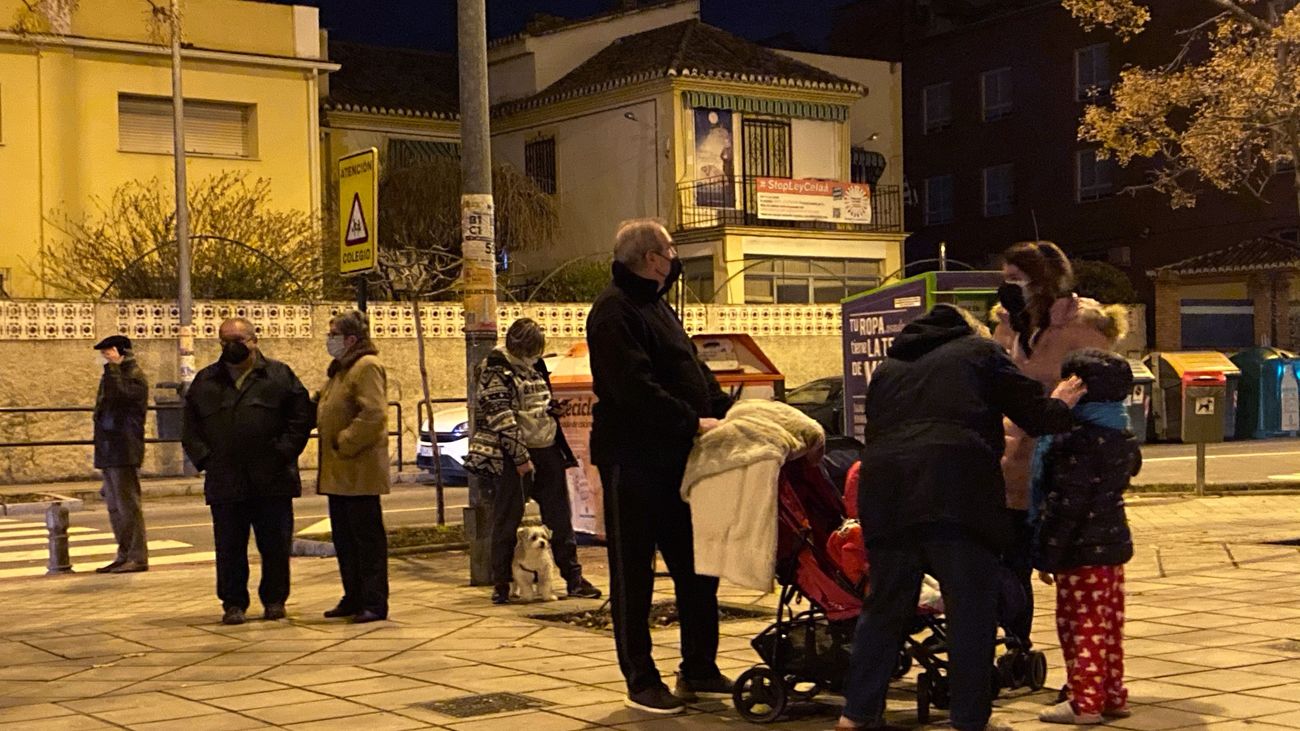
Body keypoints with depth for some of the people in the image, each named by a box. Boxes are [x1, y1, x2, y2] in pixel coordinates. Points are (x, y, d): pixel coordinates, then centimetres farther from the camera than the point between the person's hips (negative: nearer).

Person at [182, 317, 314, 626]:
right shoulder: (205, 381, 12)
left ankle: (274, 600, 18)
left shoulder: (280, 376, 5)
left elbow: (302, 417, 2)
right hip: (225, 483, 2)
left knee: (276, 545, 4)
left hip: (272, 482, -1)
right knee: (229, 548, 4)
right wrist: (204, 458, -1)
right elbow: (190, 427, 13)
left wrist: (283, 453, -7)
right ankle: (233, 603, 15)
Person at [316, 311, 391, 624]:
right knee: (343, 538, 14)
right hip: (338, 472, 10)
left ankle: (374, 603, 0)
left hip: (359, 471, -10)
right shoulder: (341, 369, 18)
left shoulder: (367, 367, -14)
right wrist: (333, 444, 13)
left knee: (368, 537, -4)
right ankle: (353, 598, 23)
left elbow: (373, 415, -24)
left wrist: (344, 443, -19)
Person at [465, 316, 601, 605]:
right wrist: (521, 458, -19)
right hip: (512, 455, -7)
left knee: (559, 516, 9)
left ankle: (574, 578, 16)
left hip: (547, 450, 7)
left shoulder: (534, 366, 13)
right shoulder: (495, 370, -10)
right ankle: (501, 584, 9)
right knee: (507, 519, 0)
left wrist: (554, 408, 4)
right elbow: (501, 418, -16)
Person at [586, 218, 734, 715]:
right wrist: (692, 422, -24)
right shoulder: (614, 311, -12)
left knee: (696, 567, 13)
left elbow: (693, 370, 19)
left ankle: (699, 670, 23)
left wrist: (725, 410, 4)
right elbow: (634, 387, -23)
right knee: (633, 574, 1)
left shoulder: (657, 306, 18)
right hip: (633, 460, -9)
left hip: (676, 459, 9)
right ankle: (641, 681, 9)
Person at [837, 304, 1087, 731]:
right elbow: (1034, 415, 11)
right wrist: (1060, 406, 32)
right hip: (957, 491, -4)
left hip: (885, 491, 5)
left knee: (885, 606, 13)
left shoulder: (888, 368, 28)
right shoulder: (981, 352, 16)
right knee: (970, 608, 3)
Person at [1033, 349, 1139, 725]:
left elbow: (1065, 505, -20)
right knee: (1109, 623, 14)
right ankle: (1113, 695, 21)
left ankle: (1086, 702, 1)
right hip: (1114, 542, 9)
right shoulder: (1123, 437, 9)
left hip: (1083, 551, -9)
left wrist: (1047, 555, -15)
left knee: (1080, 624, -2)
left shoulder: (1077, 440, -19)